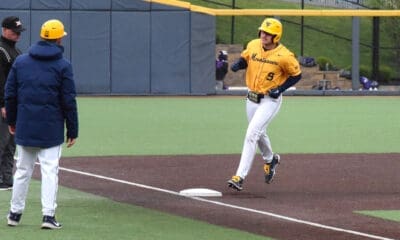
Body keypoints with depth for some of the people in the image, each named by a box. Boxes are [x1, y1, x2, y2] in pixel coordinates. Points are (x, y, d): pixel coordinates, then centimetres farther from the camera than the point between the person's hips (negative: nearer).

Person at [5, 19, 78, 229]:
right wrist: (72, 131, 1)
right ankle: (48, 215, -8)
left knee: (22, 171, 12)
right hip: (51, 129, -3)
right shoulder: (63, 66, -5)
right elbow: (69, 101, -5)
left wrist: (11, 121, 19)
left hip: (25, 127, 3)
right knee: (50, 171, -1)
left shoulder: (20, 61, 4)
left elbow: (10, 94, 8)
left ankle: (15, 213, 18)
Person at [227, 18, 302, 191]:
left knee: (251, 134, -18)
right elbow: (244, 58, 13)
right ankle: (270, 160, 54)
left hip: (270, 100, -6)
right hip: (252, 98, 6)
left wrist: (280, 88, -17)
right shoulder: (253, 46, -5)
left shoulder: (284, 56, -18)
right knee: (259, 134, 24)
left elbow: (296, 75, -5)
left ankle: (240, 176, -18)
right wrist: (237, 64, -10)